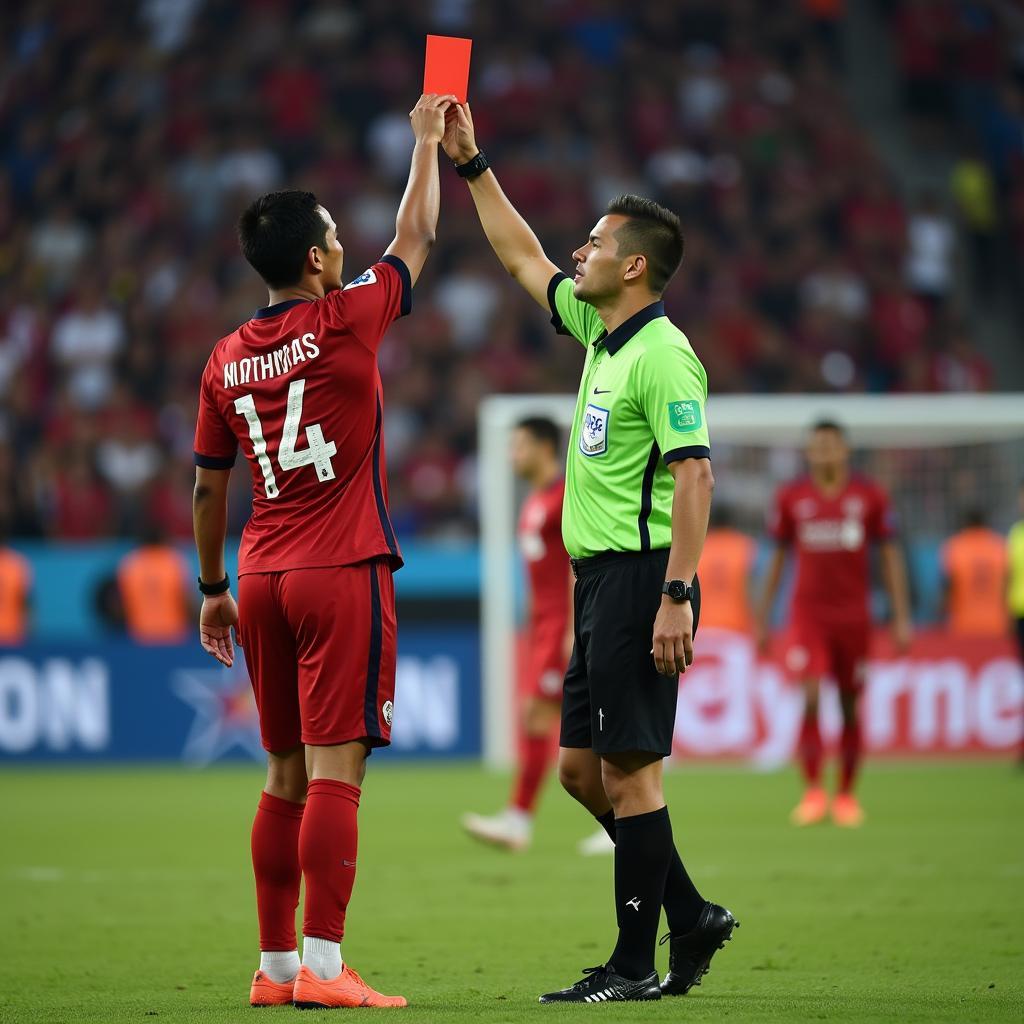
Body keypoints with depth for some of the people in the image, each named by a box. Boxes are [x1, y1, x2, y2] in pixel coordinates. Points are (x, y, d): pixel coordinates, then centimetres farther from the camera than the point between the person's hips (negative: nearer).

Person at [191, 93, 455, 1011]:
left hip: (262, 580, 6)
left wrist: (214, 588, 23)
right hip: (343, 575, -6)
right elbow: (416, 238, 8)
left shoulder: (226, 361, 7)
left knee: (286, 778, 12)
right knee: (335, 771, -8)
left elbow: (207, 489, 13)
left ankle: (275, 965, 14)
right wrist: (427, 140, 22)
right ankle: (320, 965, -12)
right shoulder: (345, 322, -7)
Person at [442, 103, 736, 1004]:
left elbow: (695, 474, -21)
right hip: (599, 581, 10)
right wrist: (470, 163, 26)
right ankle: (690, 917, 19)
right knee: (581, 767, 11)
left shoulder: (663, 356, -15)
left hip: (642, 581, -10)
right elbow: (523, 258, 27)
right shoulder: (600, 331, 13)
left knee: (629, 768, -7)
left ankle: (635, 966, -2)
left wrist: (677, 597, -26)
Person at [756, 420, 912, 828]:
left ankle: (846, 795, 17)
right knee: (809, 698, -16)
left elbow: (890, 556, 5)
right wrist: (763, 619, 10)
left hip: (854, 617, 1)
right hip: (807, 614, -1)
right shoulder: (791, 497, 2)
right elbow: (778, 558, 10)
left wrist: (902, 618, 0)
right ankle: (813, 792, -11)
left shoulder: (870, 496, 1)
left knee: (851, 706, 5)